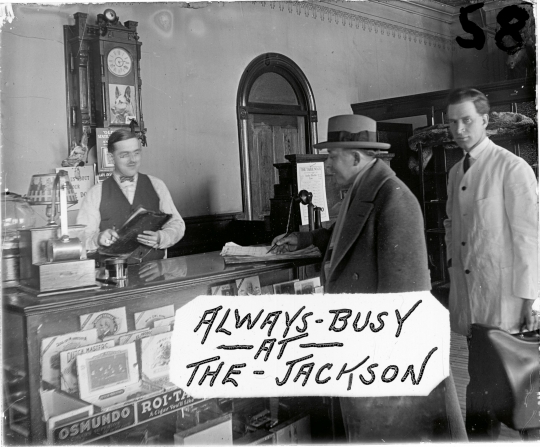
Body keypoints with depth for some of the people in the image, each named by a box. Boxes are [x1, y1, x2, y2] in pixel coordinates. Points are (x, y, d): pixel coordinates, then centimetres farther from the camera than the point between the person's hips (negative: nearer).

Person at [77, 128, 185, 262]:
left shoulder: (156, 185, 11)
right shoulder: (96, 193, 5)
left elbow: (177, 224, 10)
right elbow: (81, 237, 2)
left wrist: (161, 238, -10)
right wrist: (98, 239, -20)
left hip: (156, 267, 0)